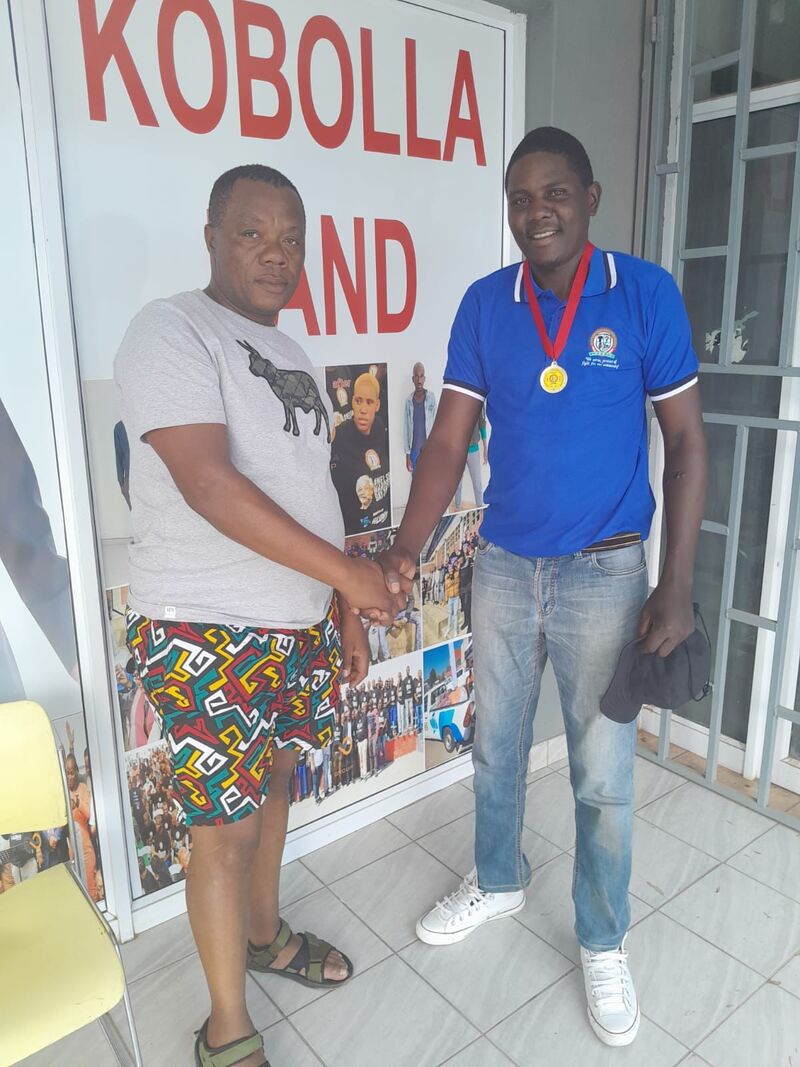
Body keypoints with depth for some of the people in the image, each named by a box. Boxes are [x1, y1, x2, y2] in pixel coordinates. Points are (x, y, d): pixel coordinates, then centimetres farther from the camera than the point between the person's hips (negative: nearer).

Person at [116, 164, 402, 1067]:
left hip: (301, 626, 8)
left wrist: (346, 611, 15)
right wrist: (346, 572, -21)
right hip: (207, 635, -7)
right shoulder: (172, 332, -11)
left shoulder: (286, 353, 14)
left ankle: (264, 936, 45)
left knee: (273, 786, 21)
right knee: (227, 824, 3)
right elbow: (209, 486, -23)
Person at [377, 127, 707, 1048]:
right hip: (501, 566, 3)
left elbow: (685, 442, -6)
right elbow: (449, 439, -4)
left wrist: (676, 585, -11)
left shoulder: (646, 295, -8)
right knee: (496, 747, 19)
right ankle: (497, 882, 46)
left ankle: (604, 943, 35)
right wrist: (406, 550, -17)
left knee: (602, 775, 10)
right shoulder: (485, 304, -1)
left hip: (604, 573, -3)